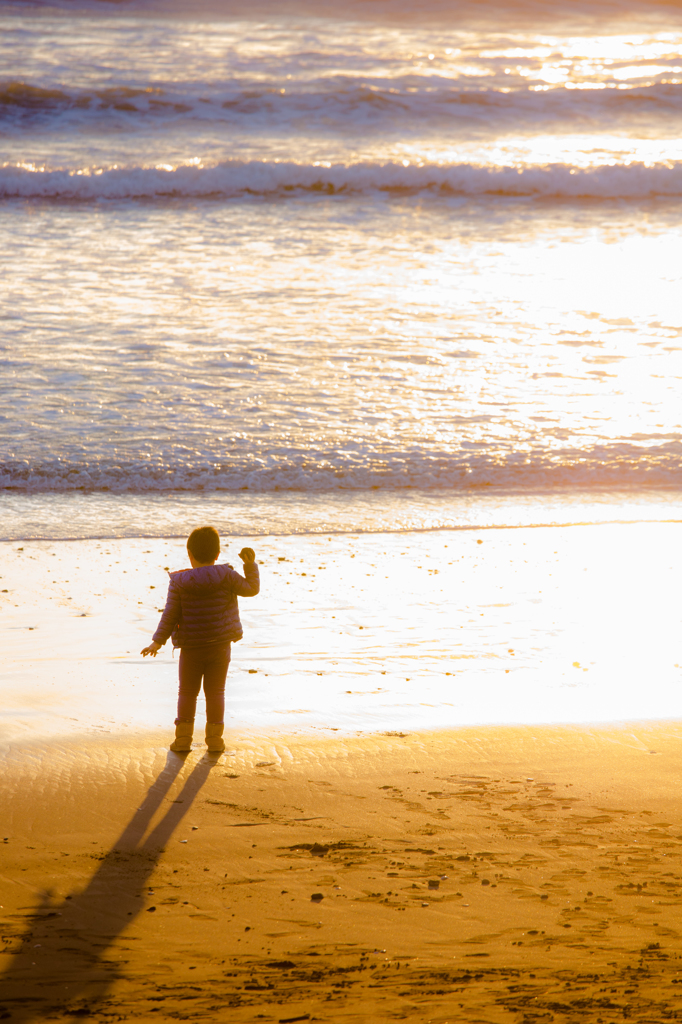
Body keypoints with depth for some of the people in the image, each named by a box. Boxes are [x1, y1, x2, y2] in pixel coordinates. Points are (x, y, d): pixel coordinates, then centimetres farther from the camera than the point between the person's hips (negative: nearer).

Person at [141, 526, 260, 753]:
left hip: (191, 648, 0)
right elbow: (251, 589, -2)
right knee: (215, 692, 9)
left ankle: (183, 738, 8)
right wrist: (250, 564, 6)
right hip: (220, 646, 0)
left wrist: (157, 642, -2)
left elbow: (170, 615, -8)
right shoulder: (225, 576, -10)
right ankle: (214, 739, 7)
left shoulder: (179, 582, -8)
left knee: (187, 692, 11)